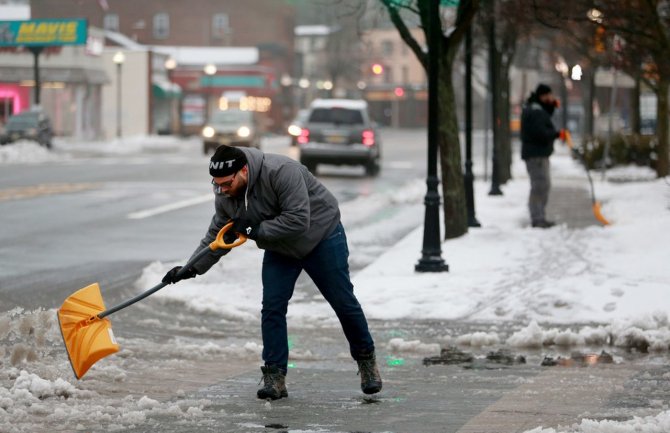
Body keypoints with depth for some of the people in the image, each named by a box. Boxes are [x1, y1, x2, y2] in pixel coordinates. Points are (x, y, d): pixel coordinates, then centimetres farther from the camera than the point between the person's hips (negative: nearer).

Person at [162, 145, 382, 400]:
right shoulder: (224, 197, -13)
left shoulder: (281, 172, -35)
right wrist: (192, 268, -9)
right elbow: (217, 235, 0)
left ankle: (366, 359, 23)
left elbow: (298, 221, -38)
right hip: (279, 251, 6)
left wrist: (256, 230, -35)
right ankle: (275, 376, -3)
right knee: (272, 307, -7)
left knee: (343, 302, 3)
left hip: (321, 236, -5)